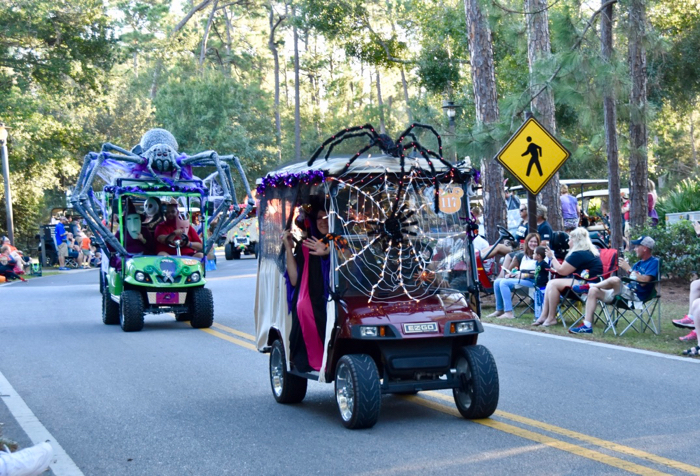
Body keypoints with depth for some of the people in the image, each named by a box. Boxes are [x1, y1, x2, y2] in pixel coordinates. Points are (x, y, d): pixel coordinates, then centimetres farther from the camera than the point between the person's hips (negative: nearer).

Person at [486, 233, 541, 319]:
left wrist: (526, 275, -19)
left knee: (504, 282, -25)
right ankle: (499, 310, -1)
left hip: (531, 281, -8)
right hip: (521, 278, 8)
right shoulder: (525, 255, 23)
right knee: (497, 282, -5)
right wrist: (513, 273, 6)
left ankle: (509, 313, -30)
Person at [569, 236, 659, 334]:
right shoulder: (639, 263, 24)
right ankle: (587, 325, -9)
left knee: (614, 280, -35)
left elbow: (644, 281, -18)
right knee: (593, 291, 0)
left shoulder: (654, 262, -4)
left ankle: (590, 285, -5)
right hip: (627, 292, 10)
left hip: (636, 296, -10)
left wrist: (628, 268, -12)